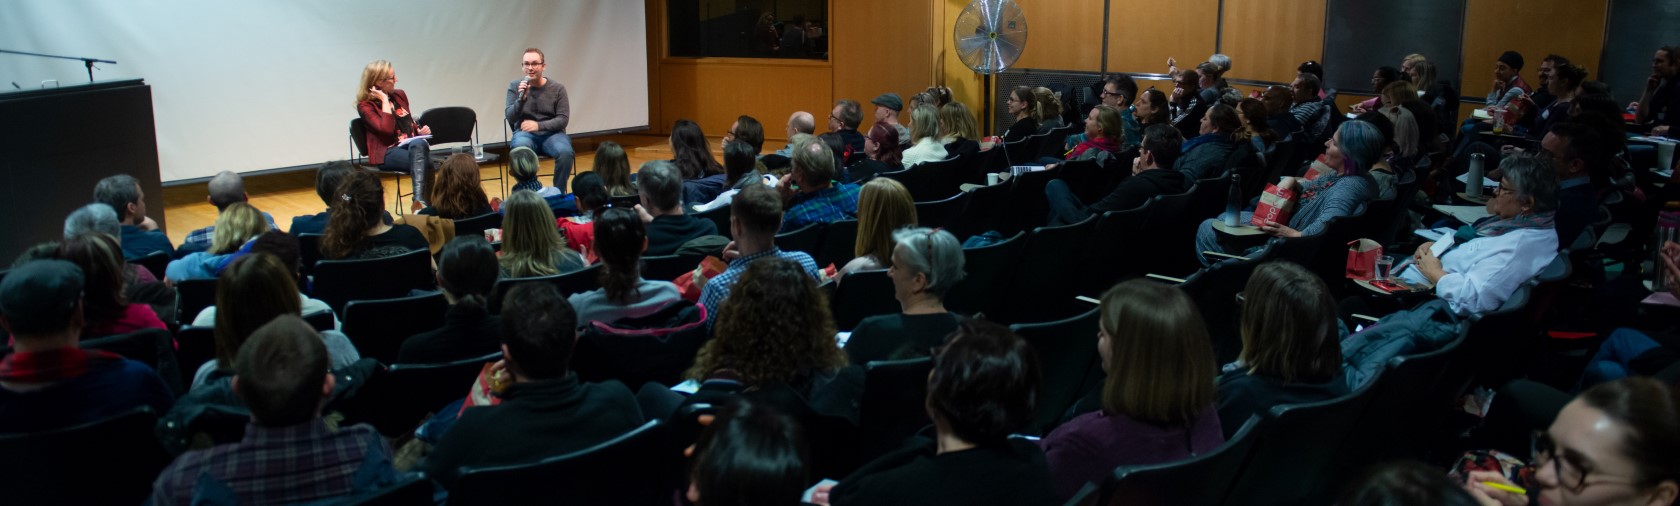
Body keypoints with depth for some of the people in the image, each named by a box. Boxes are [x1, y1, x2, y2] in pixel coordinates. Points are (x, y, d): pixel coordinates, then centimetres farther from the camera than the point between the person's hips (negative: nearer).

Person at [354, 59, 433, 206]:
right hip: (386, 152, -5)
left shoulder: (400, 95, 19)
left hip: (413, 145, 5)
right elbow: (387, 129, -14)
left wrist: (421, 130, 7)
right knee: (423, 162, -36)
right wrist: (385, 100, -8)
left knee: (418, 143, -35)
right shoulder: (365, 105, 2)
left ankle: (419, 199, -49)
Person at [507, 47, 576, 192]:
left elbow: (563, 119, -4)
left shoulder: (557, 88, -1)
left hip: (551, 133, 0)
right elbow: (510, 118, -4)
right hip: (524, 133, 0)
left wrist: (538, 125, -19)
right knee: (520, 149, -36)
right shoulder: (515, 86, 2)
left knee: (565, 152, -32)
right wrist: (521, 98, -22)